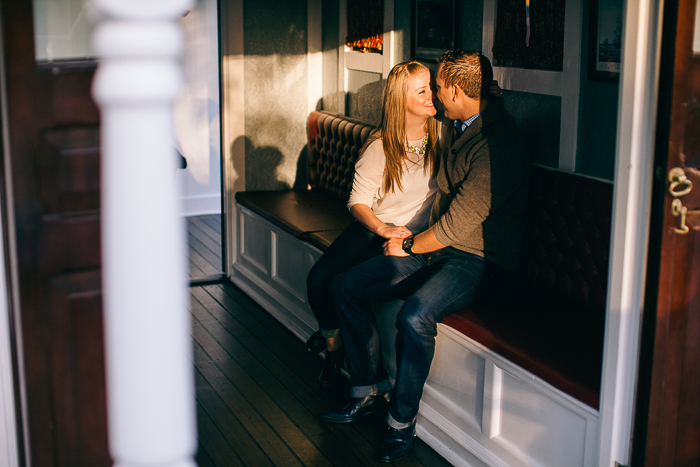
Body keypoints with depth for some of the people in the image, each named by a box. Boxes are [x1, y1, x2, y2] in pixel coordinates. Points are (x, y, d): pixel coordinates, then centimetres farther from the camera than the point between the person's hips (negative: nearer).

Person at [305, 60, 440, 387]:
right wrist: (383, 228, -23)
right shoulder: (380, 145, -6)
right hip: (372, 227, 2)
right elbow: (358, 202, -6)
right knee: (318, 280, -15)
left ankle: (334, 336, 10)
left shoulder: (442, 135, -4)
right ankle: (333, 342, 15)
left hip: (415, 236, -2)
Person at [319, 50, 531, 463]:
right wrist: (411, 240, 12)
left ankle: (403, 419, -11)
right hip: (437, 245, 9)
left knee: (415, 315, -34)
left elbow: (459, 223, -22)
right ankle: (370, 389, 11)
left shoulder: (497, 143, -21)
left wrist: (409, 247, -7)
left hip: (477, 260, -9)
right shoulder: (454, 129, 9)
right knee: (347, 285, 0)